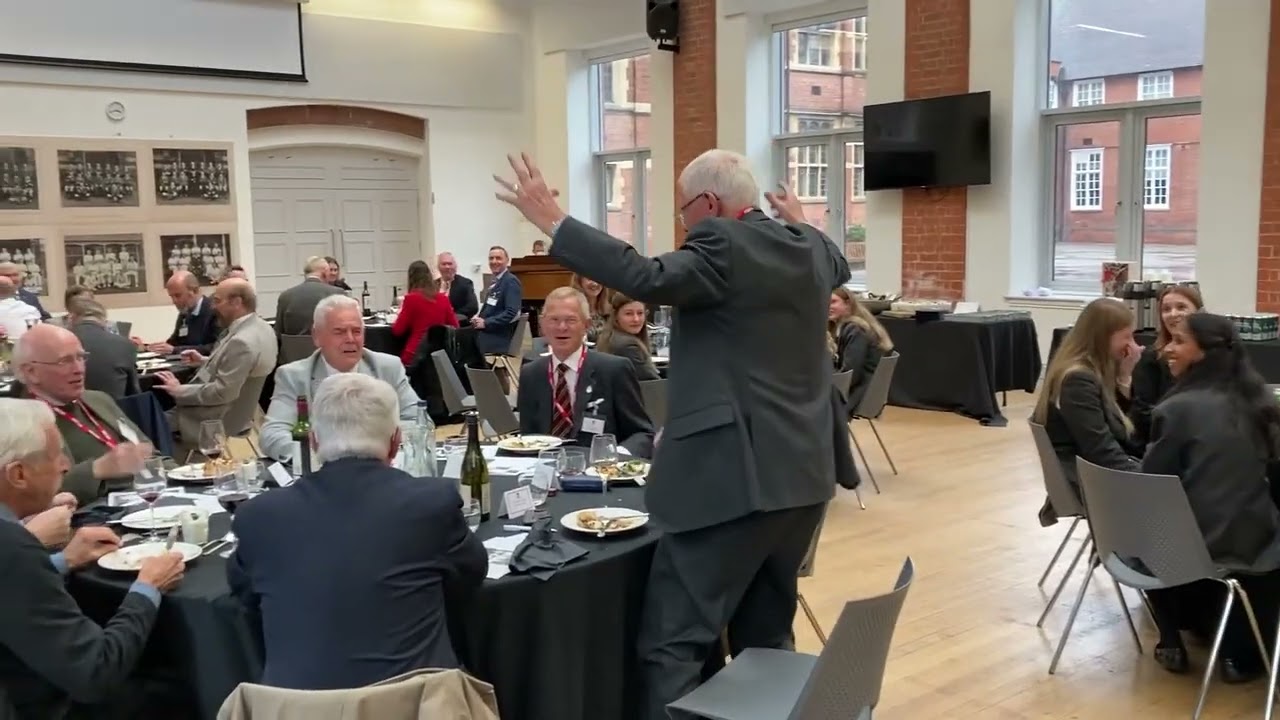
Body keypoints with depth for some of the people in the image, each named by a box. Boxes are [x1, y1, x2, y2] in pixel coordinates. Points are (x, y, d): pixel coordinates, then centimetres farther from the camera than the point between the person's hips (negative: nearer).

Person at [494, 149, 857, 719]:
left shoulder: (723, 244, -12)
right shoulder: (811, 246, 13)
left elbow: (649, 278, -28)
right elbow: (839, 265, 36)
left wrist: (553, 222, -23)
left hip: (737, 475, -9)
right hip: (803, 472, 9)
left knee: (672, 644, -3)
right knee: (766, 637, 20)